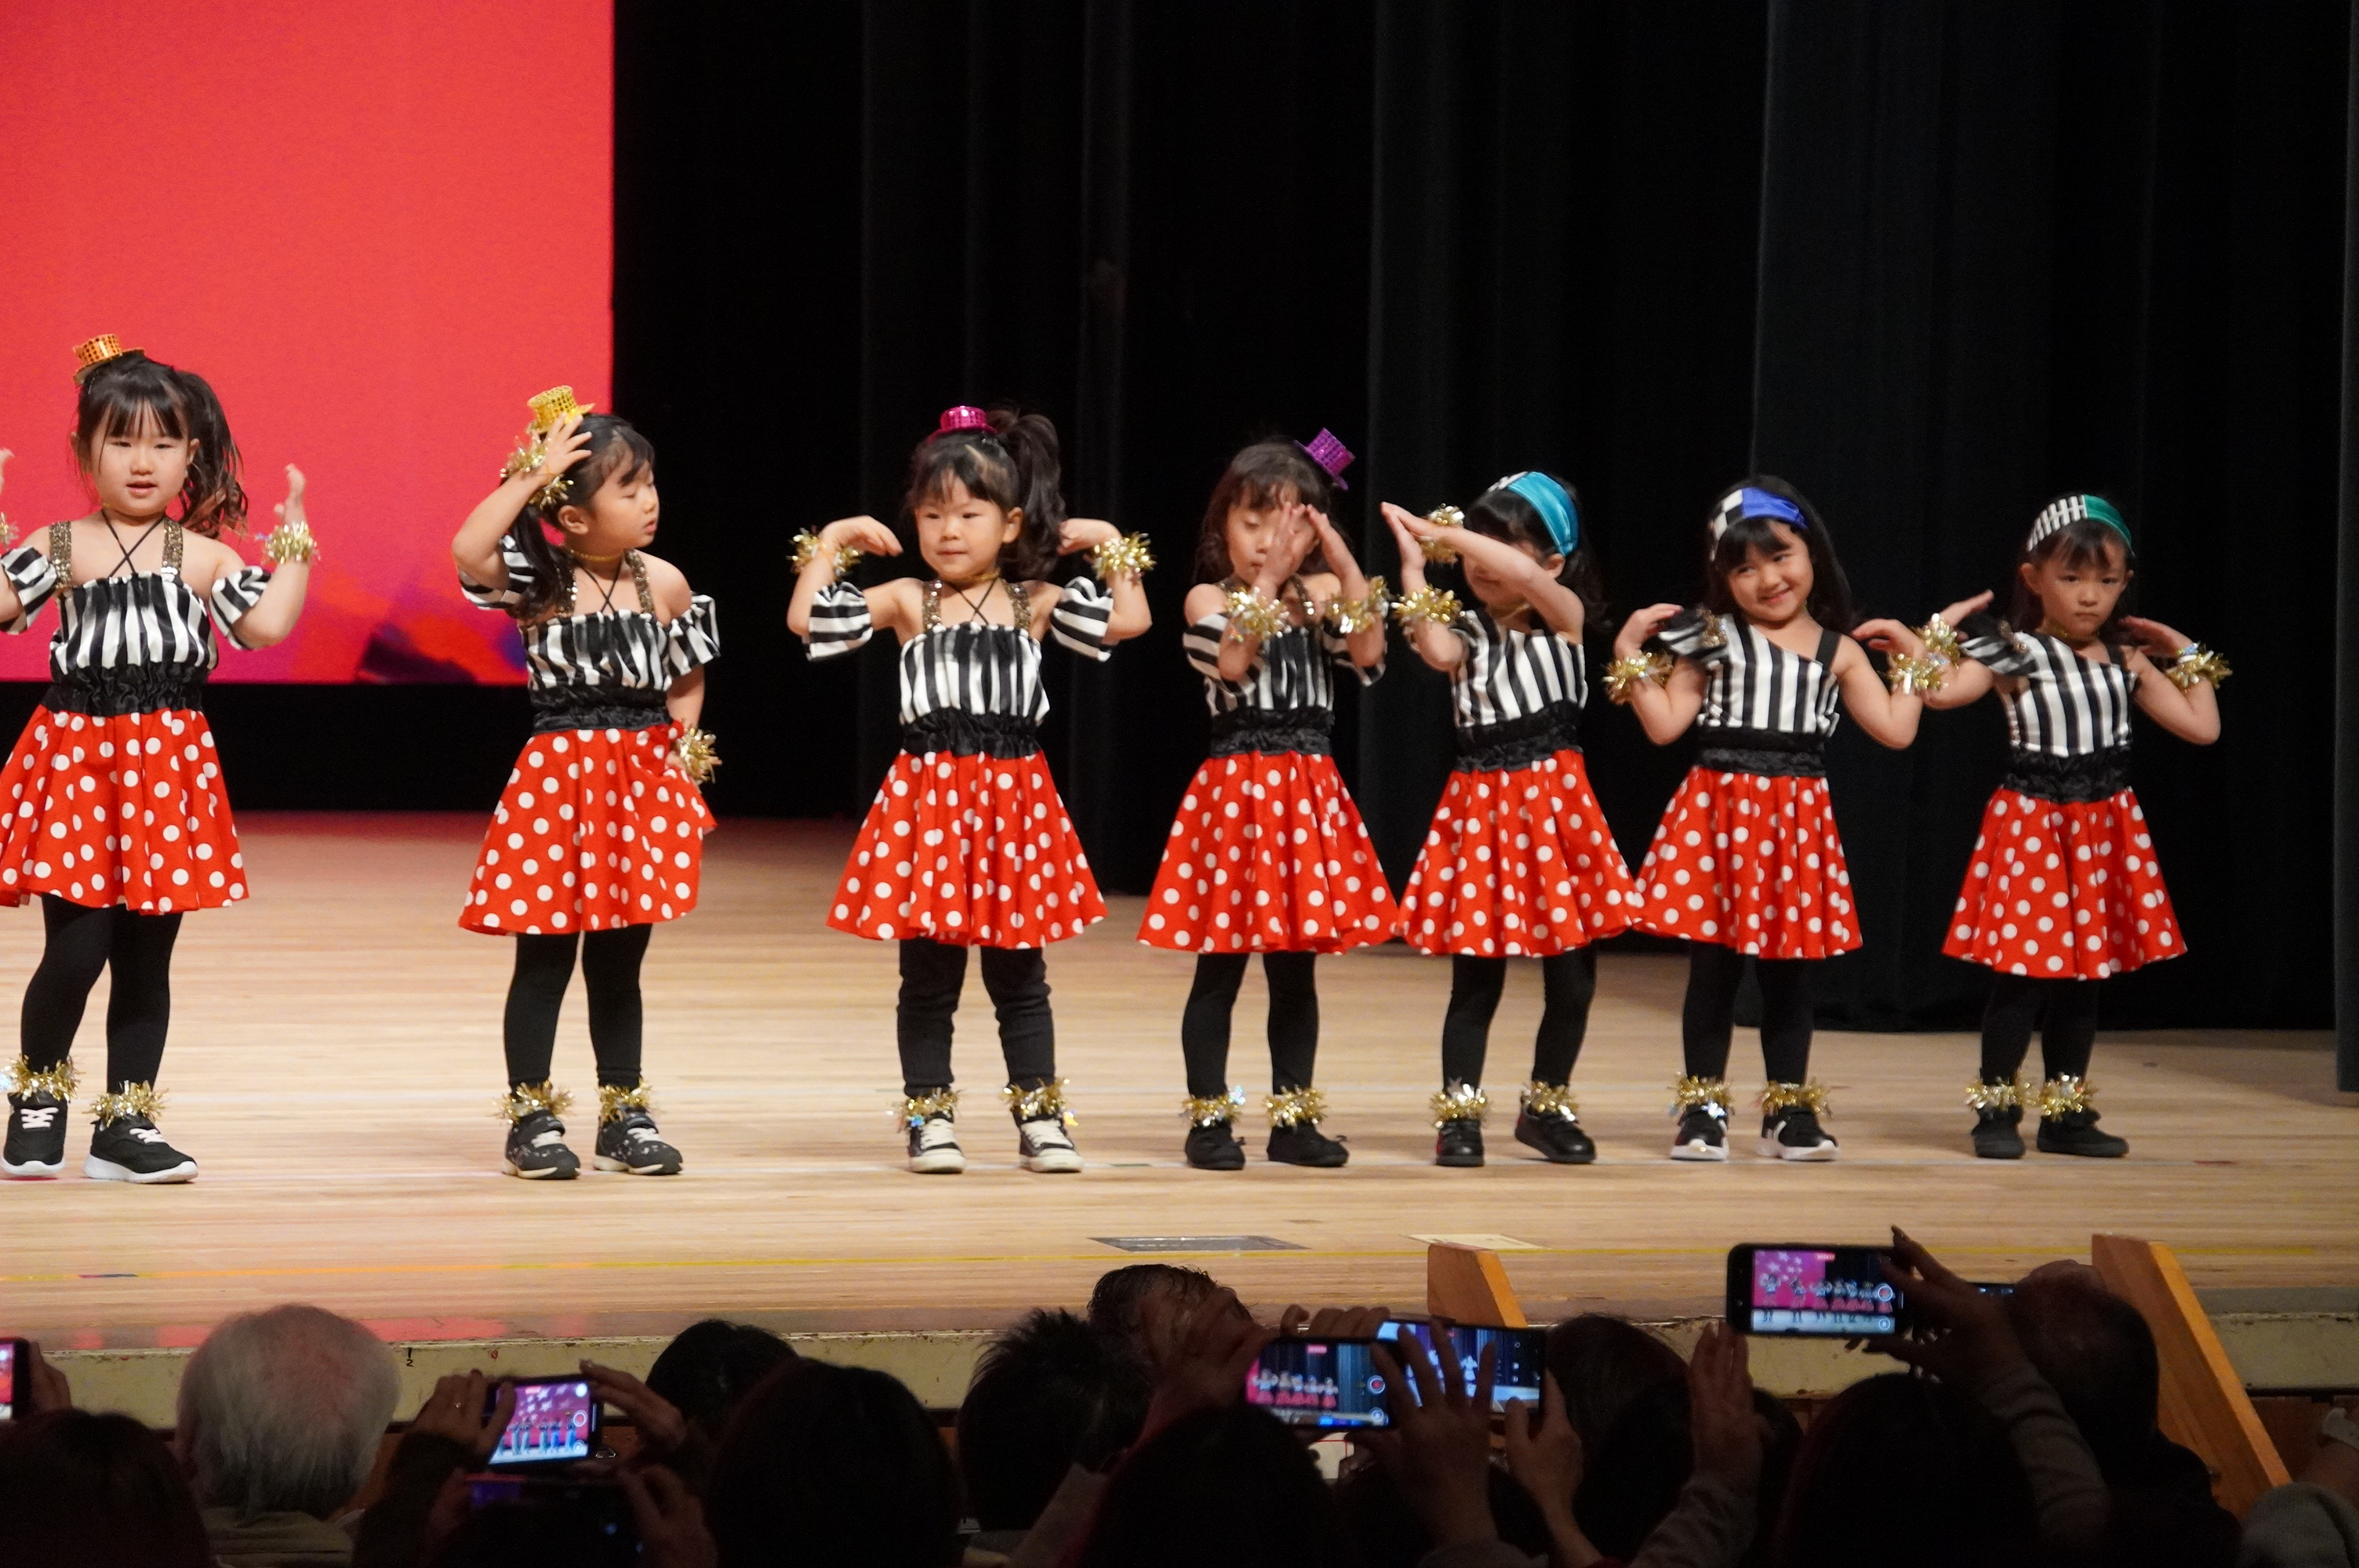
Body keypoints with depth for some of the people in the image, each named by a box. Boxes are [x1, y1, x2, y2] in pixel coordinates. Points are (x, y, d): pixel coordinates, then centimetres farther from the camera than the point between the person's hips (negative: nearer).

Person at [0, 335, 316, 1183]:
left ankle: (124, 1122, 16)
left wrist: (292, 544, -3)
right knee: (76, 949, -9)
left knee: (146, 957, 7)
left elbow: (267, 624, -6)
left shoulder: (202, 556, 6)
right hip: (75, 759, -2)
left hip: (168, 764, 2)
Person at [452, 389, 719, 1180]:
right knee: (544, 962, 3)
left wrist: (679, 745, 3)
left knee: (619, 964, 11)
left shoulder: (663, 585, 2)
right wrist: (531, 476, -24)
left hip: (641, 786, 3)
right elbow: (468, 551, -28)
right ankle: (531, 1119, 12)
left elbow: (688, 679, 16)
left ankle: (624, 1116, 20)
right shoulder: (538, 581, -8)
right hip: (557, 781, -3)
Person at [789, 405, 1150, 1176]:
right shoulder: (907, 601, 0)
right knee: (928, 976, 5)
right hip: (928, 802, -1)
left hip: (1015, 801, 1)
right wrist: (831, 542, -5)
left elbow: (1129, 621, -1)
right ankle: (929, 1116, 13)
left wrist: (1111, 544, 2)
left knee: (1019, 976, 9)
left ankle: (1039, 1116, 16)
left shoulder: (1036, 603, 5)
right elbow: (806, 620, -7)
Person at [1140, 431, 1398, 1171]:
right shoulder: (1210, 599, -2)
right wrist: (1269, 579, -24)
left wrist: (1345, 569, -14)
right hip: (1235, 790, -4)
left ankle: (1294, 1116, 17)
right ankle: (1208, 1117, 7)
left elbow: (1368, 656, -9)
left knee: (1296, 972, 10)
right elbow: (1233, 661, -21)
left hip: (1310, 794, 4)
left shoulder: (1320, 598, 7)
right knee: (1220, 970, 1)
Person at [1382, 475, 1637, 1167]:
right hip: (1484, 810, -1)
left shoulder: (1565, 617, 0)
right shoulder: (1464, 630, 1)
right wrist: (1415, 569, -22)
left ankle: (1546, 1104, 23)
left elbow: (1526, 577, -20)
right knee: (1476, 978, 2)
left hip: (1558, 804, 1)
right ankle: (1459, 1112, 11)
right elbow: (1439, 653, -23)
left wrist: (1443, 532, -19)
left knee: (1573, 976, 6)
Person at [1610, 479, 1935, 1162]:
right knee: (1713, 966, 3)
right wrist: (1631, 656, -10)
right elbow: (1664, 724, -4)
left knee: (1789, 971, 8)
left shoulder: (1840, 651, 7)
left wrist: (1912, 662, 8)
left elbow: (1896, 730, 4)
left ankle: (1789, 1107, 16)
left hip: (1797, 823, 2)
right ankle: (1703, 1105, 11)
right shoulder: (1713, 638, -1)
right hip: (1719, 815, -2)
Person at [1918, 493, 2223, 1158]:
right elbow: (1941, 691, -23)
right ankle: (1996, 1108, 6)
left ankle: (2066, 1110, 20)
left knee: (2084, 970, 11)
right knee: (2023, 970, -5)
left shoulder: (2130, 661, 7)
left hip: (2105, 829, 5)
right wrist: (1943, 629, -15)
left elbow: (2202, 728, 8)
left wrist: (2187, 655, 11)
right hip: (2032, 826, -5)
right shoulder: (2016, 654, -9)